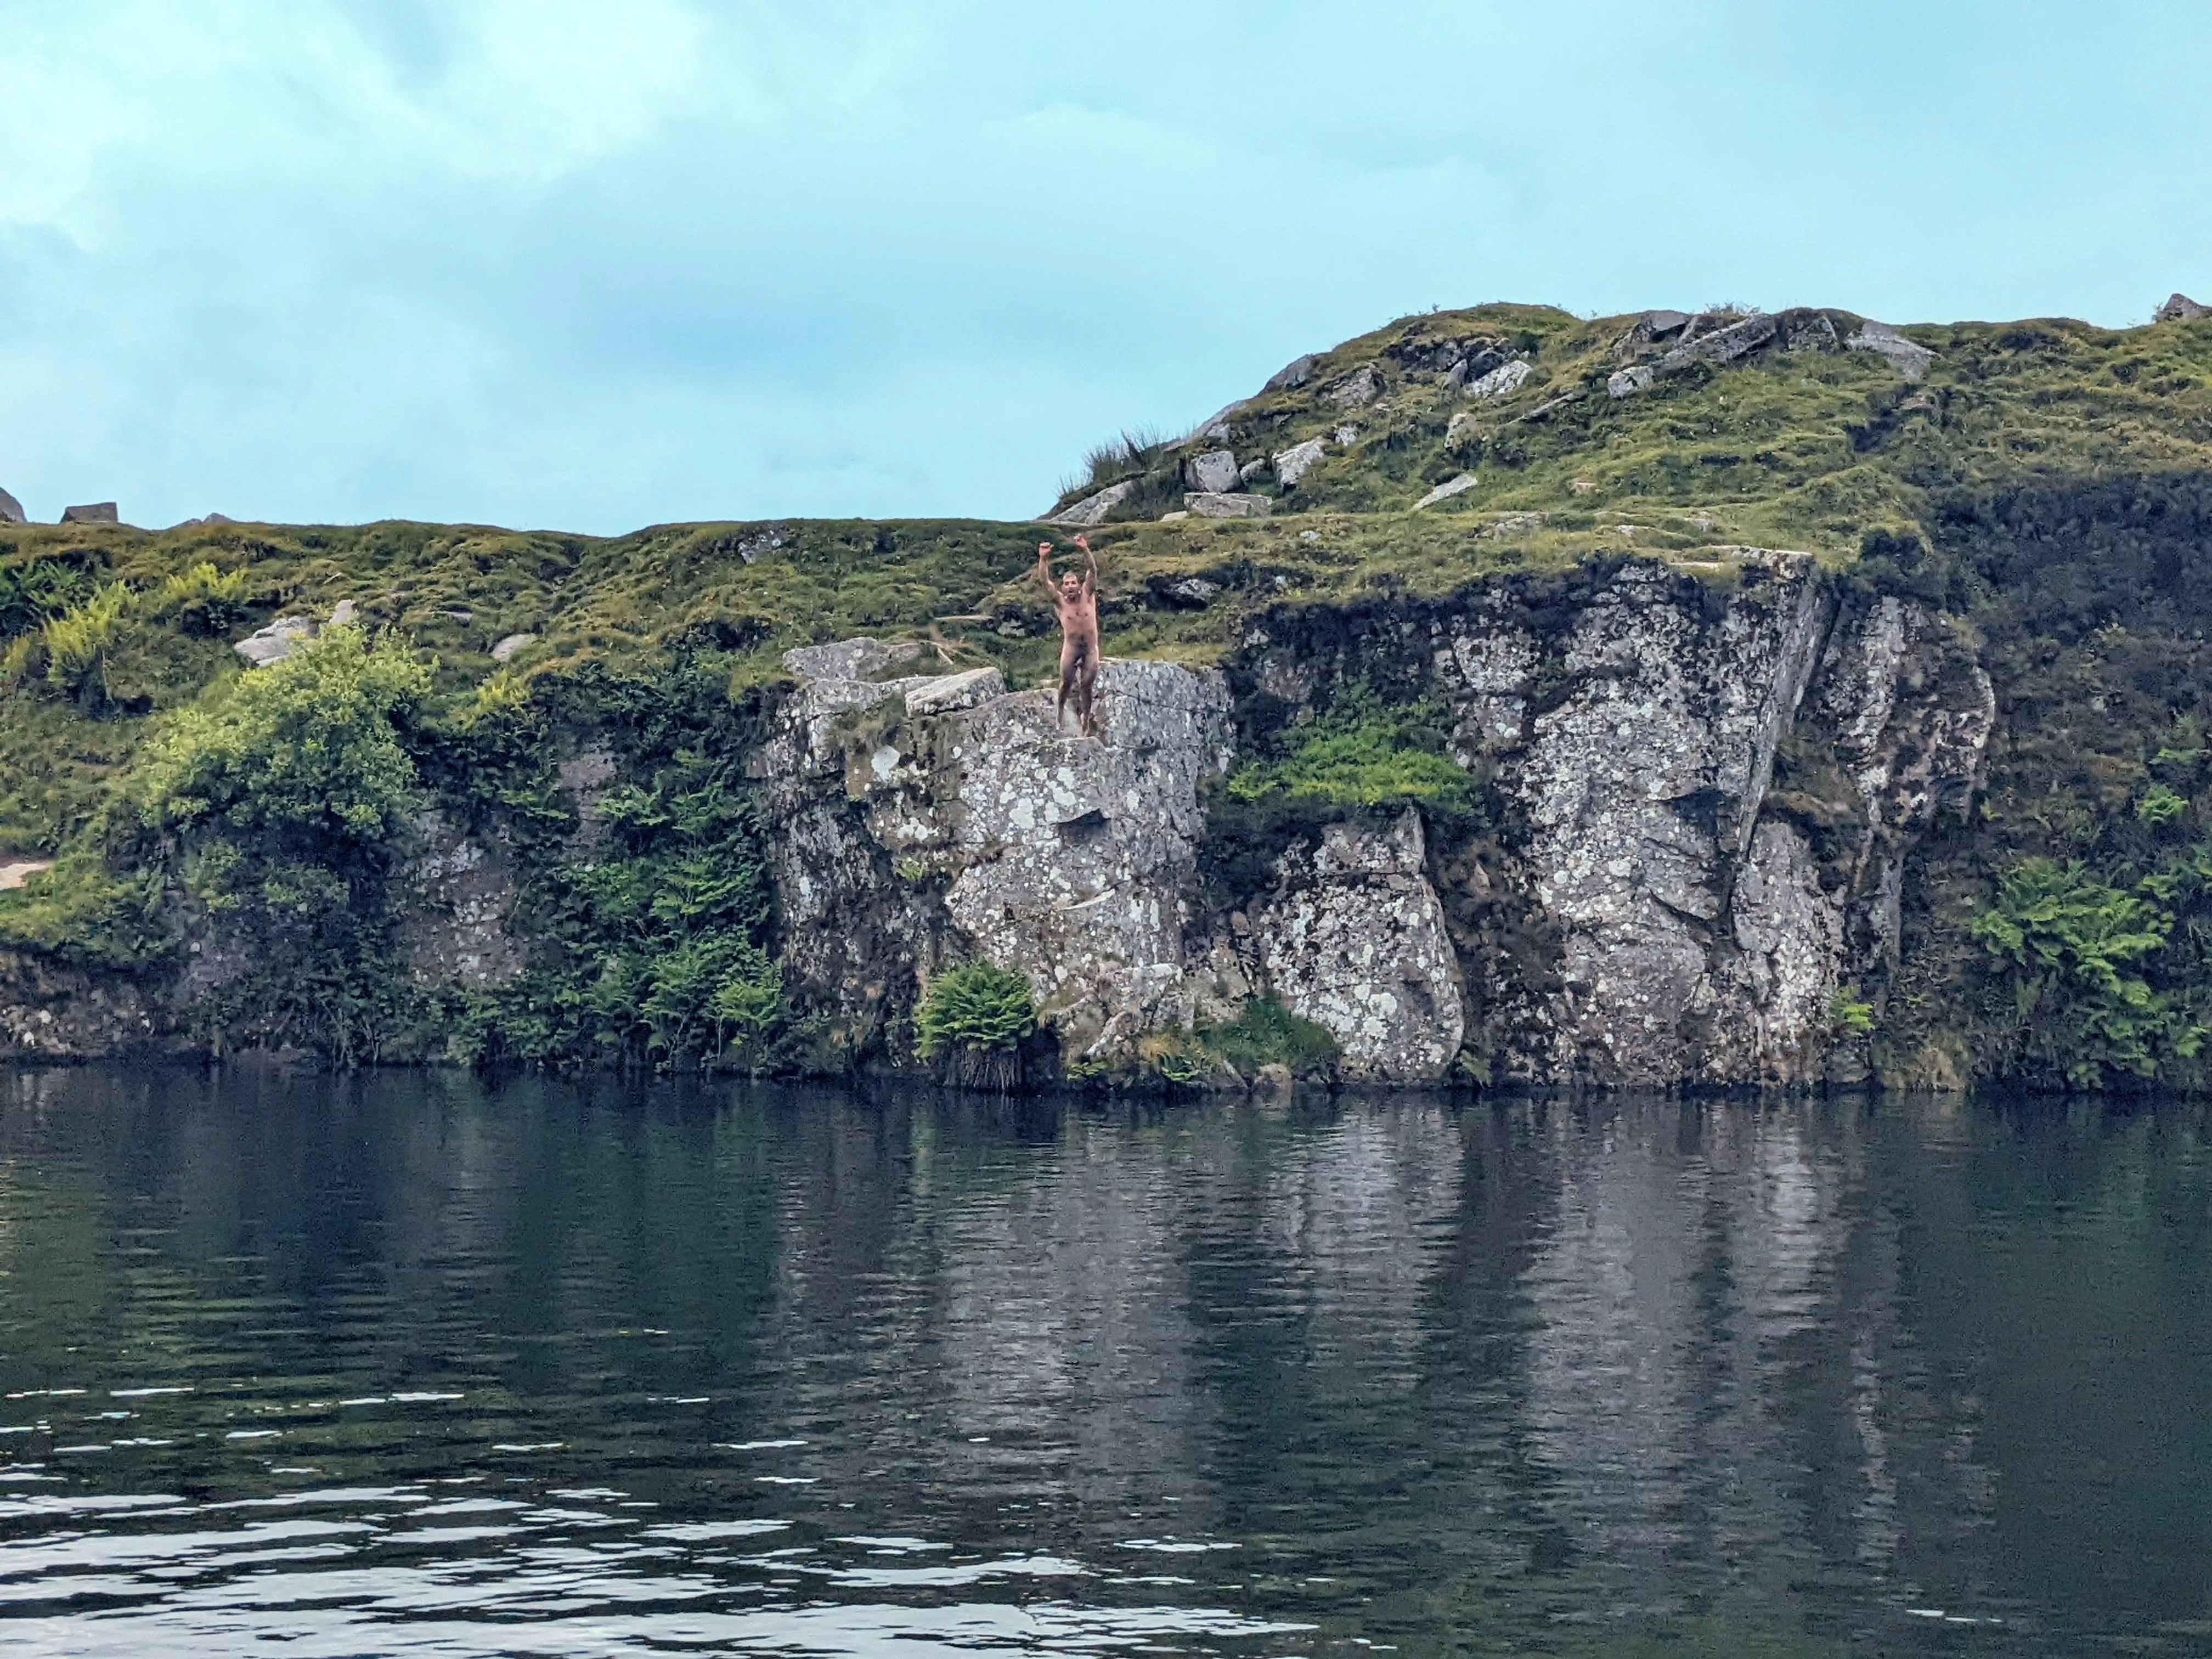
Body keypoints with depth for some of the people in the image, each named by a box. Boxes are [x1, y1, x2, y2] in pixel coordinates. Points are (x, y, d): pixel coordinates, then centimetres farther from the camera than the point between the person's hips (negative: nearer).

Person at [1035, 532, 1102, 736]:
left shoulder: (1087, 596, 0)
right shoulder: (1060, 602, -2)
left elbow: (1093, 571, -11)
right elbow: (1045, 581, -13)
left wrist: (1086, 550, -25)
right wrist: (1043, 559, -26)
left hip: (1091, 648, 0)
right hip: (1071, 647, 0)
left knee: (1087, 684, -4)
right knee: (1067, 681, -10)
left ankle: (1086, 719, 4)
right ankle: (1060, 709, 15)